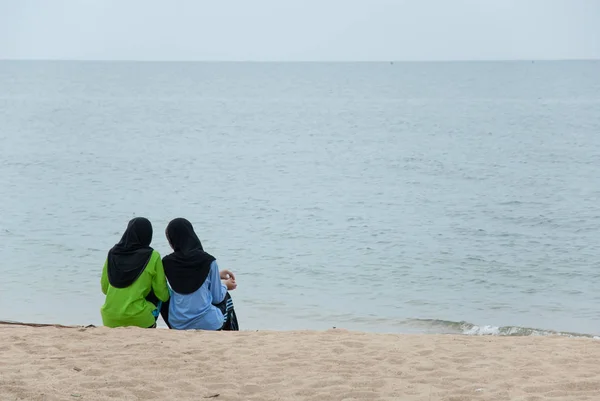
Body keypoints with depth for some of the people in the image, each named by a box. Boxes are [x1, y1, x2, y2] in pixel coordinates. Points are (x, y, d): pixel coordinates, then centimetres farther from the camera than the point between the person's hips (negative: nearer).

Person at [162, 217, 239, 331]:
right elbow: (217, 298, -5)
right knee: (225, 297, 28)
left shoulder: (167, 263, -4)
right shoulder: (208, 261, -14)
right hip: (208, 324, -3)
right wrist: (225, 285, 17)